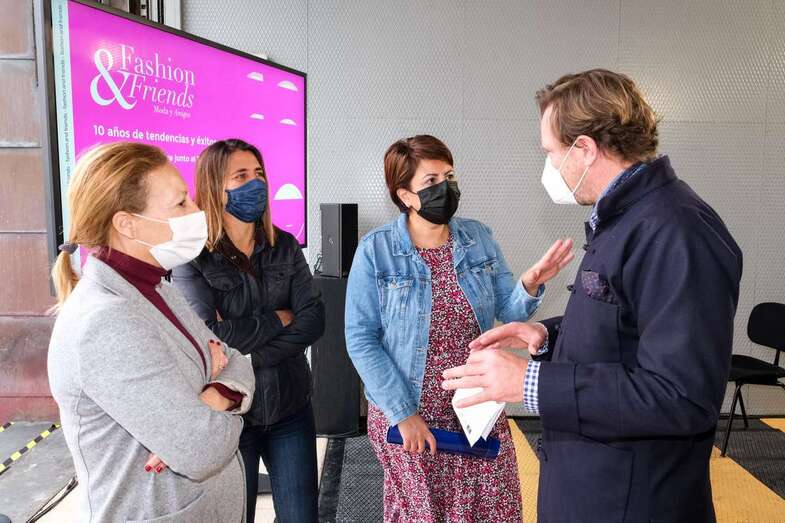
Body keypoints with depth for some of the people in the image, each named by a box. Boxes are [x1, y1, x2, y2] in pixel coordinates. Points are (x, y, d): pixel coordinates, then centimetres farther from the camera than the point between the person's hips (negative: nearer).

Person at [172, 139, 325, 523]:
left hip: (291, 408, 3)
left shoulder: (284, 247, 1)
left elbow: (313, 320, -9)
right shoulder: (193, 256, -11)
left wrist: (246, 356, -19)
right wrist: (277, 319, -12)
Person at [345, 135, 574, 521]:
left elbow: (507, 311, -1)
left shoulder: (479, 238, -3)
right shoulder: (375, 250, -14)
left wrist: (529, 285, -23)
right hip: (405, 413, -3)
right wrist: (403, 413, -15)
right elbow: (361, 340, -14)